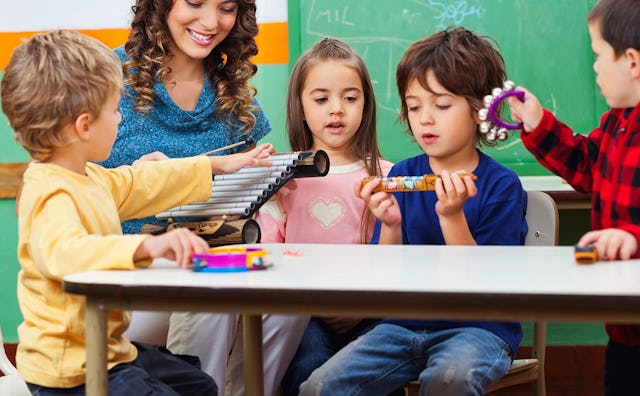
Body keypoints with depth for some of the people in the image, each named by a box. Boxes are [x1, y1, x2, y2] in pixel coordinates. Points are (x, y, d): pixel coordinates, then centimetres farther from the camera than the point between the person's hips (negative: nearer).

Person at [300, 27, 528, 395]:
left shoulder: (501, 185, -5)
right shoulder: (402, 175, 7)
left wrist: (452, 216, -21)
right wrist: (390, 226, -13)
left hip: (478, 327, -4)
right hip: (405, 322, 4)